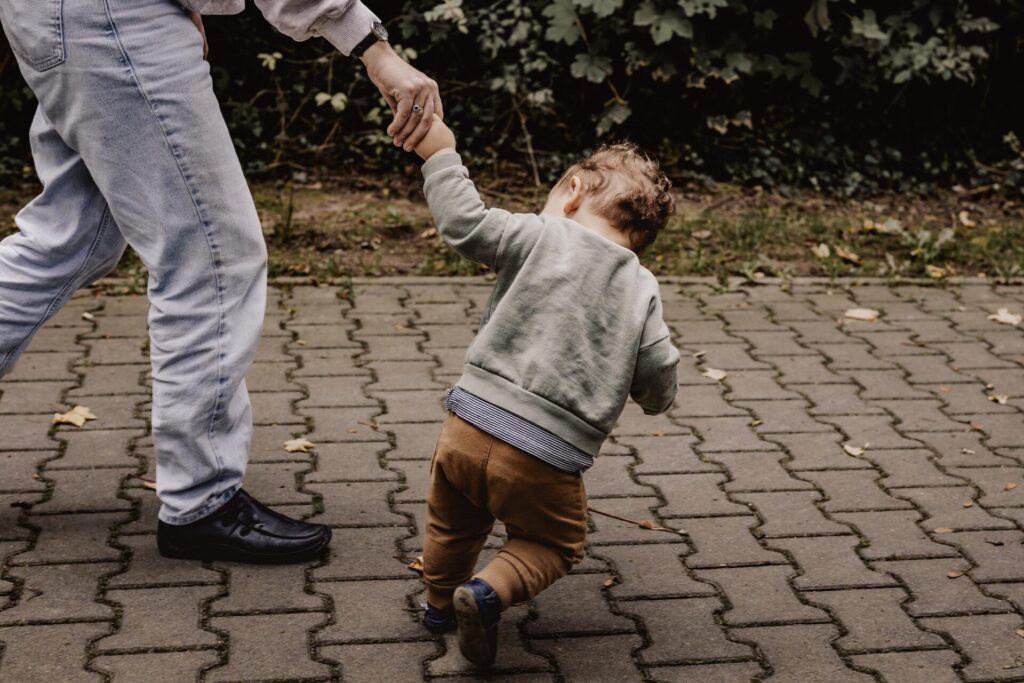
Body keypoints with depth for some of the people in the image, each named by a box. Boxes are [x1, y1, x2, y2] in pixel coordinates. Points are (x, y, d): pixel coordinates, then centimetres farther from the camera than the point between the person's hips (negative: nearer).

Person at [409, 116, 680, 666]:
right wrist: (655, 399, 27)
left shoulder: (541, 238, -1)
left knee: (454, 523, 29)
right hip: (546, 461, -1)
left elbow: (464, 223, -7)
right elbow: (659, 379, 4)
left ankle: (441, 602, 41)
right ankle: (492, 591, -2)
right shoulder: (642, 291, 5)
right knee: (553, 542, 21)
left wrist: (440, 155, 5)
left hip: (469, 429, 1)